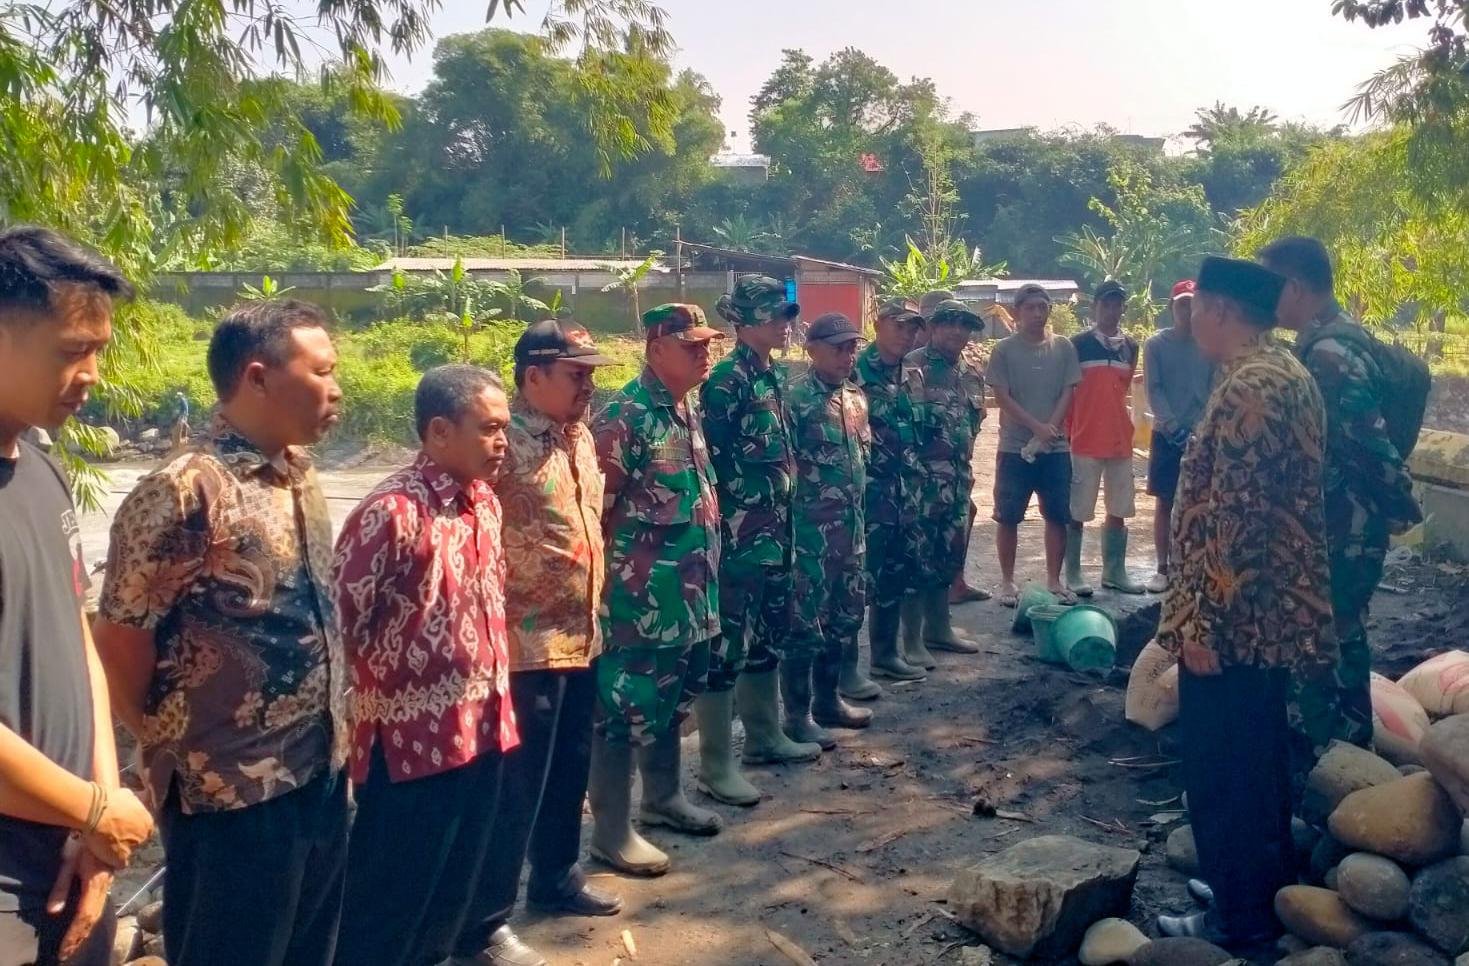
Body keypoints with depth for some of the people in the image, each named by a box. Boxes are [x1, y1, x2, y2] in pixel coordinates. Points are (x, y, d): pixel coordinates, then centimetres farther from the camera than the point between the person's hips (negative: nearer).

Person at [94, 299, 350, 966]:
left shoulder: (300, 478, 6)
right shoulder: (184, 492, -19)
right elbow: (118, 645, -15)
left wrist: (331, 733, 12)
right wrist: (175, 750, -3)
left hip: (321, 775, 7)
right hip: (231, 795, -7)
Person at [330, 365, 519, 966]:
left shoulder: (485, 502, 7)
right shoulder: (393, 511, -19)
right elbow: (337, 619, -19)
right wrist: (377, 696, -11)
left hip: (481, 733, 8)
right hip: (414, 742, -7)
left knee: (449, 897, 21)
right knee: (387, 906, 8)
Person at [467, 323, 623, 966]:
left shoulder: (579, 436, 11)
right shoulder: (504, 441, -18)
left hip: (579, 635, 9)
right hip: (525, 641, -8)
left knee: (570, 767, 20)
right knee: (517, 781, 1)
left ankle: (556, 877, 39)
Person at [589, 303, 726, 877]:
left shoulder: (688, 407, 11)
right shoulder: (626, 414, -17)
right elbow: (595, 503, -18)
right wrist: (621, 570, -13)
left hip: (689, 589, 9)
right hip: (641, 594, -9)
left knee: (672, 699, 21)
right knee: (628, 705, 0)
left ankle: (663, 799, 37)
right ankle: (612, 831, 11)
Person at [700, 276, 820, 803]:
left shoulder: (773, 375, 12)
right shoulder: (727, 380, -15)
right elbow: (710, 462, -17)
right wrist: (726, 527, -15)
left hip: (774, 524, 9)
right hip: (737, 530, -9)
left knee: (767, 631, 19)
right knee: (728, 638, -3)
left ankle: (764, 736, 34)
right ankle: (716, 764, 5)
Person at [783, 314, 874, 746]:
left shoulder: (856, 397, 12)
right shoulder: (796, 397, -14)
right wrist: (789, 515, -16)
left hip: (850, 522, 8)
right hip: (810, 525, -8)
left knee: (845, 614, 16)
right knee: (806, 621, -2)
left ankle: (828, 699, 30)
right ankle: (798, 715, 8)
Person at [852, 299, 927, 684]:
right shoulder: (856, 371, -13)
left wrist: (915, 481, 19)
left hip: (904, 491, 8)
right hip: (868, 490, -8)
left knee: (897, 573, 13)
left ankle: (886, 653, 25)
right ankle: (844, 665, 2)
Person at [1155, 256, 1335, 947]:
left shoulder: (1247, 387, -20)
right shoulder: (1289, 373, 12)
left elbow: (1232, 518, -25)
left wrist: (1201, 619, -21)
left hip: (1231, 616, -10)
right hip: (1273, 611, 10)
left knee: (1219, 768, 2)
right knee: (1256, 759, 20)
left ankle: (1240, 918, 15)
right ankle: (1268, 891, 33)